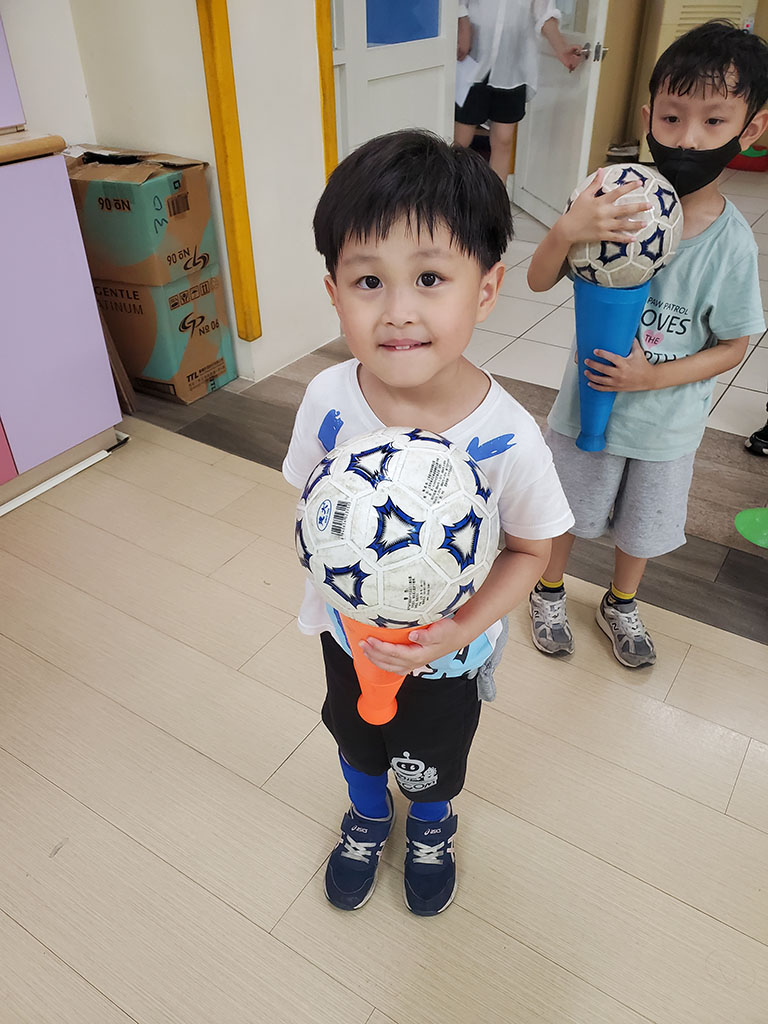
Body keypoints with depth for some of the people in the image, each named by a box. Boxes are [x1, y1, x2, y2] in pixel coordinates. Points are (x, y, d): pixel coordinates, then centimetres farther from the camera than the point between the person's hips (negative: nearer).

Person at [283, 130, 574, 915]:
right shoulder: (329, 400, -25)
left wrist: (461, 630, -28)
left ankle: (431, 828, 65)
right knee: (354, 737, 31)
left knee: (433, 762, 27)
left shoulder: (508, 438, -32)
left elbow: (530, 551, -15)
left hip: (448, 652, -2)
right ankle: (367, 819, 67)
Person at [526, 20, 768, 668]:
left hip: (667, 423, 1)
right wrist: (567, 231, -35)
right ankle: (550, 592, 47)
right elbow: (539, 281, -15)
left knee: (642, 523, 21)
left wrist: (654, 376, -22)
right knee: (566, 509, 19)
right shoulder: (614, 203, -16)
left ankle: (620, 606, 49)